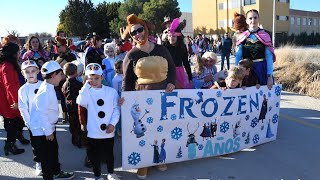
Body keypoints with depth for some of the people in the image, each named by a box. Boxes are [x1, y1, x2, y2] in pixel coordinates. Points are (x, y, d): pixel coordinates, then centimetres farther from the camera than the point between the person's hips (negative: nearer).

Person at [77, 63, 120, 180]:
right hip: (93, 132, 0)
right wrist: (86, 85, -19)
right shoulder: (87, 92, -3)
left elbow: (116, 109, -1)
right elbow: (81, 102, -24)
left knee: (109, 153, 18)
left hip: (108, 131, 1)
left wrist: (113, 123, -11)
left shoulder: (111, 91, -2)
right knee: (95, 155, 12)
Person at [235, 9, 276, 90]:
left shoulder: (265, 36, -1)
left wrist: (270, 76, -10)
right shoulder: (241, 37, 2)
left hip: (262, 70, -1)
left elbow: (269, 57, -4)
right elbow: (238, 57, 2)